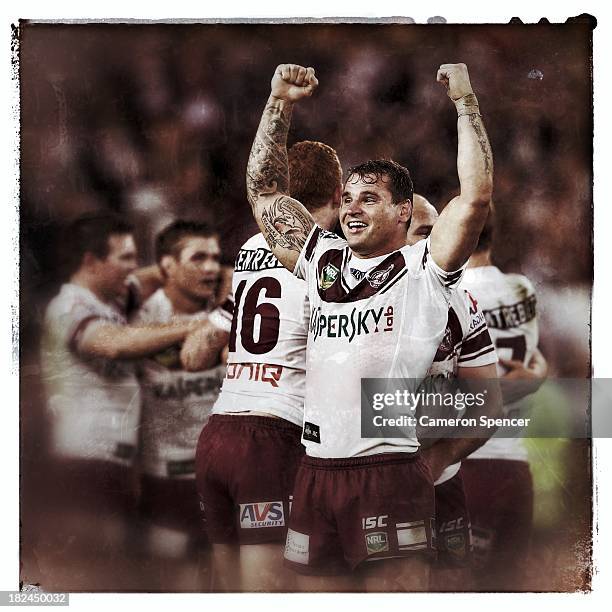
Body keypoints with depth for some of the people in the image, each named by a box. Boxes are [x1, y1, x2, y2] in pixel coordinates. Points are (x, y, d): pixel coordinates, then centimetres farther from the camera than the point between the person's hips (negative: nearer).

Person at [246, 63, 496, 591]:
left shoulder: (423, 269, 1)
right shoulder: (323, 262, 16)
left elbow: (476, 195, -12)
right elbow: (265, 191, 21)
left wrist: (465, 99, -7)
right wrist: (280, 103, 16)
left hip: (389, 472, -5)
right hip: (315, 471, 6)